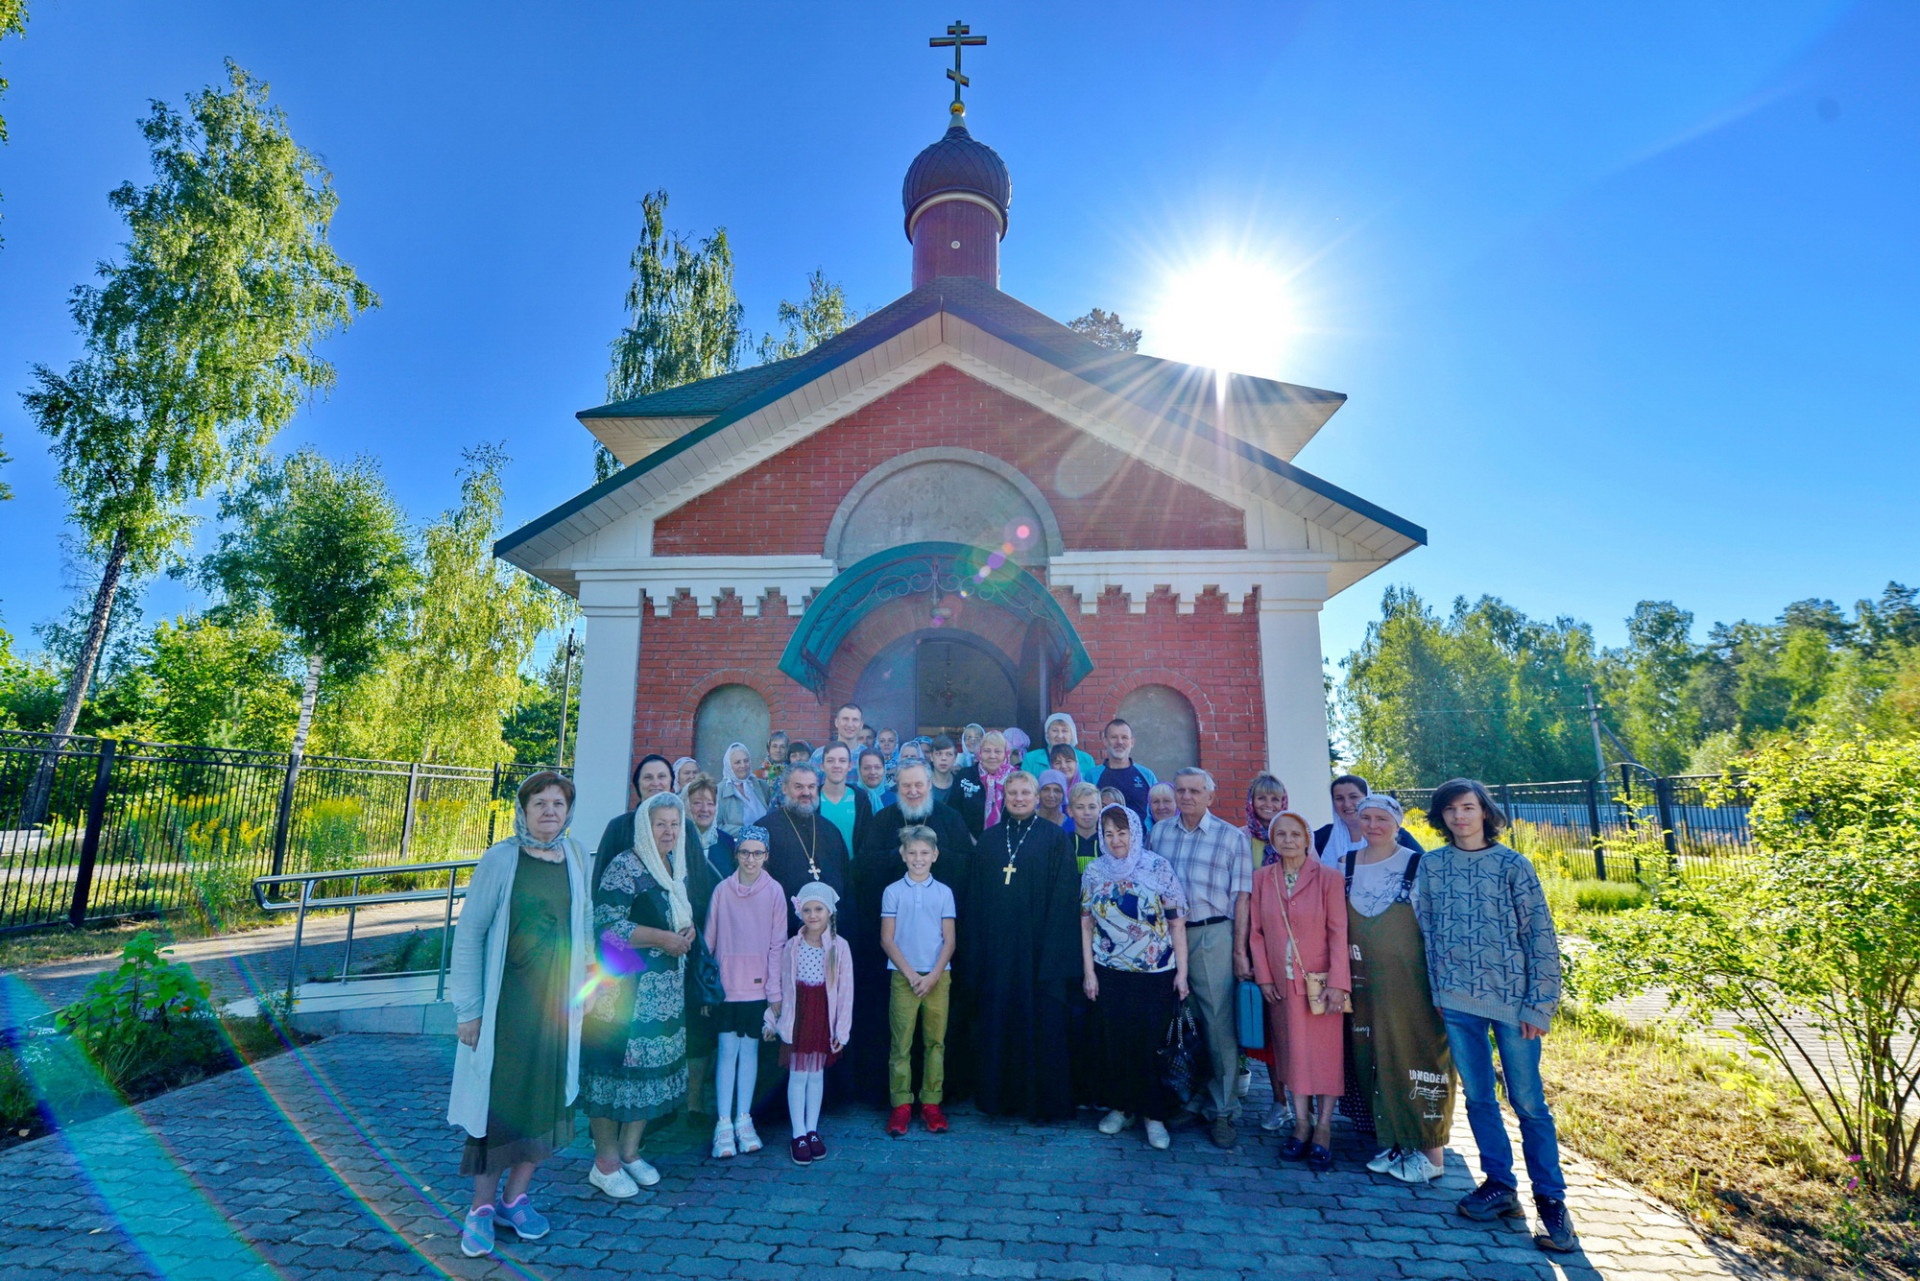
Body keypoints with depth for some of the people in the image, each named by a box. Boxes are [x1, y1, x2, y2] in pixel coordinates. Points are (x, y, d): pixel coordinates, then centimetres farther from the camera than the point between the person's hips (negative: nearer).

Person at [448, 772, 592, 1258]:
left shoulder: (576, 858, 1)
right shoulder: (500, 859, -11)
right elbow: (469, 933, -8)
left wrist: (581, 990, 8)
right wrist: (468, 1009, -9)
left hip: (557, 1001, 4)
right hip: (504, 1002, -4)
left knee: (547, 1097, 11)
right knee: (497, 1097, 6)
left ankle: (516, 1198, 30)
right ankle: (482, 1207, 25)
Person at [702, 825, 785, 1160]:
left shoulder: (774, 891, -6)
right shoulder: (723, 890, -3)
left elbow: (777, 943, -3)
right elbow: (709, 940, 3)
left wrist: (774, 991, -4)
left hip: (758, 985, 0)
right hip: (726, 983, 0)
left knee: (750, 1049, 9)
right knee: (727, 1049, 2)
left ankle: (743, 1120, 21)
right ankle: (723, 1124, 11)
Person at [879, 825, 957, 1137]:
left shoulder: (944, 892, 4)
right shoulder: (893, 892, 0)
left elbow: (949, 940, 3)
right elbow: (887, 939, -1)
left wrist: (933, 975, -8)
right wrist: (910, 973, -9)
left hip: (938, 978, 1)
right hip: (903, 977, -1)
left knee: (935, 1042, 5)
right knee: (900, 1043, 2)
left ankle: (931, 1103, 16)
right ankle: (900, 1105, 12)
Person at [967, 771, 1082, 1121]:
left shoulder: (1054, 838, -1)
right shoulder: (990, 839, 9)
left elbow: (1063, 896, -5)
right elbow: (976, 897, 9)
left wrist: (1053, 948, -12)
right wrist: (976, 945, 3)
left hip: (1037, 945, -3)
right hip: (996, 946, 3)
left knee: (1041, 1022, 2)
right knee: (997, 1020, 8)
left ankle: (1043, 1099, 18)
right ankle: (1000, 1095, 23)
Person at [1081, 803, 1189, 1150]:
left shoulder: (1159, 868, -6)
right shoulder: (1094, 871, 1)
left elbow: (1177, 923, -4)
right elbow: (1086, 923, 5)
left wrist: (1182, 972, -6)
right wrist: (1088, 971, 2)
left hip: (1155, 973, -2)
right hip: (1109, 973, 2)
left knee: (1150, 1043, -1)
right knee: (1111, 1041, 7)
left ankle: (1154, 1115, 17)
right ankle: (1120, 1106, 26)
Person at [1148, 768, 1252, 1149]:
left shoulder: (1231, 837, 1)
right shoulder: (1159, 832, 9)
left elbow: (1241, 896, -1)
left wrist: (1240, 950, -6)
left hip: (1211, 936, -3)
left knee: (1219, 1024, -1)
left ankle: (1223, 1110, 12)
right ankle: (1186, 1099, 26)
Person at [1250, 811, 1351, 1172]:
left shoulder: (1328, 877, -8)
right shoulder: (1261, 878, 1)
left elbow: (1338, 932, -9)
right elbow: (1256, 931, 4)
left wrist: (1337, 983, -12)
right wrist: (1264, 976, -1)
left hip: (1319, 981, -3)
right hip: (1282, 983, 3)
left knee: (1326, 1052, 4)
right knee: (1292, 1051, 10)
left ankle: (1323, 1130, 16)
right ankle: (1301, 1124, 22)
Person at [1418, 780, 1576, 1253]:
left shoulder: (1513, 865, -4)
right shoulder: (1431, 865, 4)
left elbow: (1542, 937, -4)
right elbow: (1426, 929, 8)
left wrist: (1539, 1004, -7)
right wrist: (1437, 990, 5)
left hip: (1511, 999, -3)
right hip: (1458, 1000, 3)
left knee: (1527, 1101, 2)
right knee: (1477, 1097, 11)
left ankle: (1551, 1200, 16)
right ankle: (1499, 1185, 25)